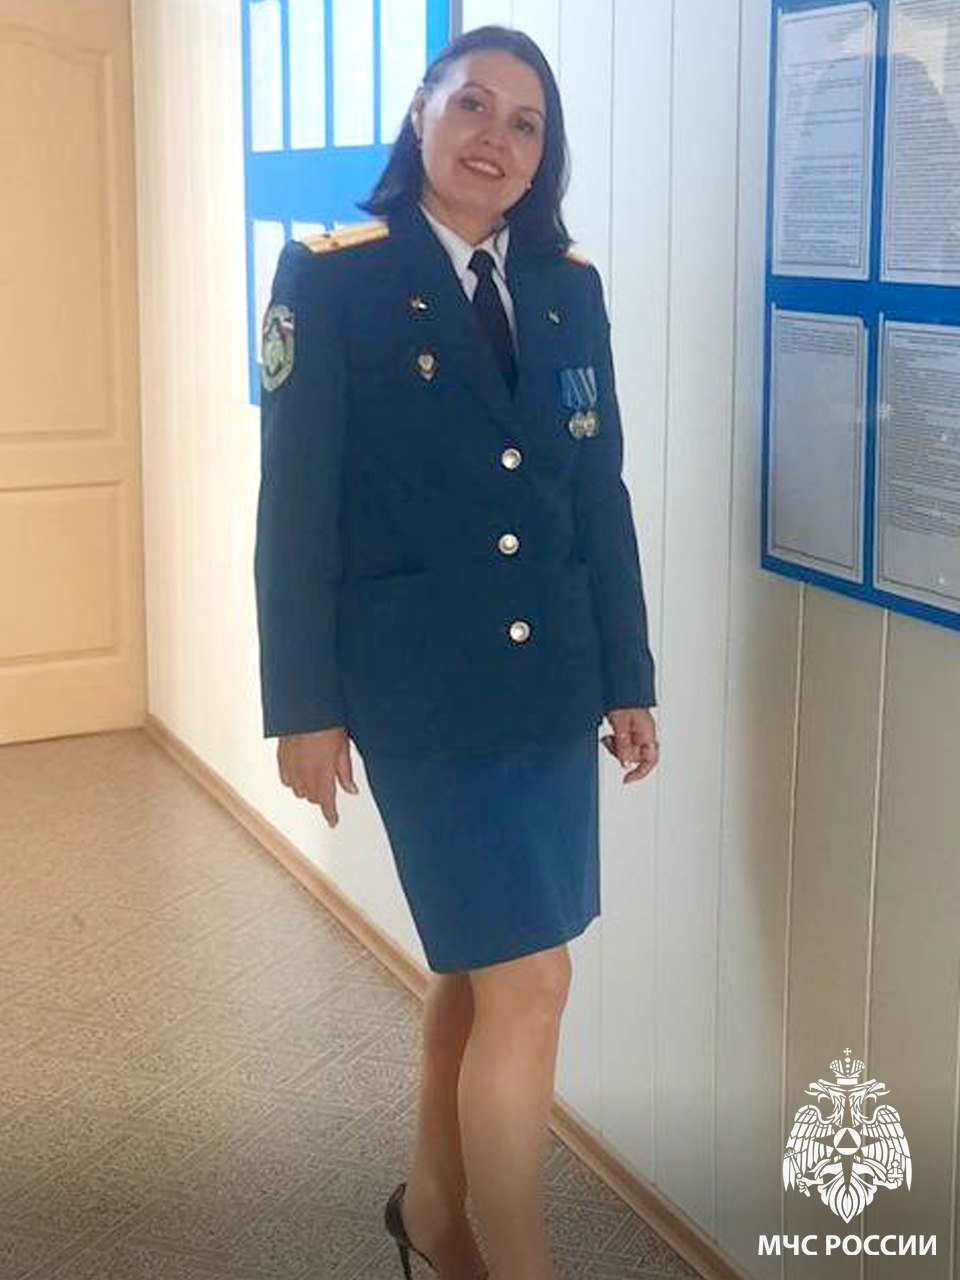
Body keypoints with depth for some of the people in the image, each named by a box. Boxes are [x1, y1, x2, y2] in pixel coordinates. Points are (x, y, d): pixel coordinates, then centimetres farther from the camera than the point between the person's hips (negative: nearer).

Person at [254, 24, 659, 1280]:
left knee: (477, 964, 16)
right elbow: (296, 506, -8)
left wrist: (628, 677, 9)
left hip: (554, 680, 5)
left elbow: (602, 496, 10)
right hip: (425, 687, -5)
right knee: (529, 984, -5)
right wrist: (304, 706, -9)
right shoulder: (333, 277, -7)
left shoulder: (569, 286, 7)